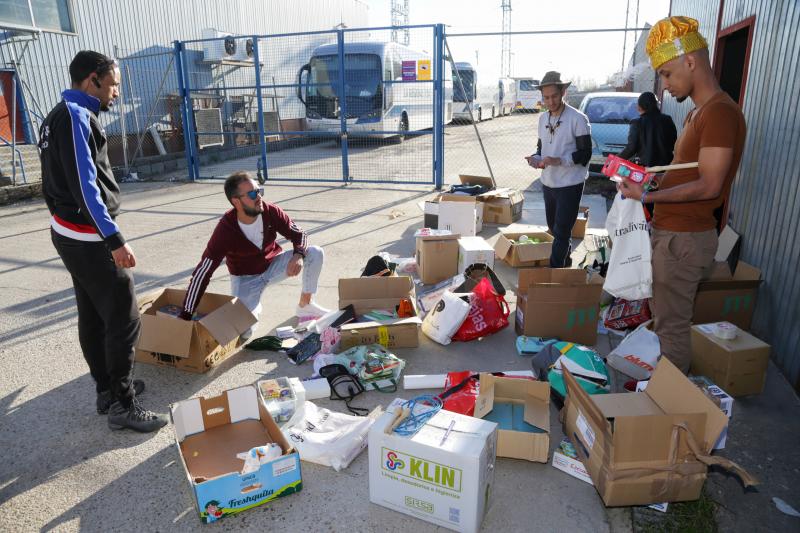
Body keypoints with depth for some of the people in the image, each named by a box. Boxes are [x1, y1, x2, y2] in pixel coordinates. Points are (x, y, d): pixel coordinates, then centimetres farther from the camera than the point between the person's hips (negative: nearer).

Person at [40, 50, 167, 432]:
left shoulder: (57, 116, 15)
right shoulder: (75, 117, -16)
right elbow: (85, 185, -24)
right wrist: (115, 239, -27)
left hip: (70, 233, 11)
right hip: (89, 238, -11)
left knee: (93, 315, 16)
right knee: (124, 319, -5)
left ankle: (108, 388, 28)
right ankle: (122, 405, 3)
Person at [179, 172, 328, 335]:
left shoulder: (271, 212, -21)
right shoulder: (225, 230, -30)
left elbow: (298, 233, -8)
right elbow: (202, 273, -28)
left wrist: (298, 255, -33)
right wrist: (186, 316, -31)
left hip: (273, 265, 3)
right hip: (245, 278, -3)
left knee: (315, 253, -19)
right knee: (242, 332, -21)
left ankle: (305, 306, 1)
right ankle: (255, 309, 18)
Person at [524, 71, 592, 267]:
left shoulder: (577, 119, -12)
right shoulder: (543, 119, 8)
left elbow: (585, 154, -14)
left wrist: (558, 160, -27)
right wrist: (536, 159, -5)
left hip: (570, 184, -7)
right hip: (548, 182, 7)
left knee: (561, 231, -4)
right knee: (554, 227, 19)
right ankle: (566, 260, 38)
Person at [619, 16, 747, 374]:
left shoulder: (721, 112, -17)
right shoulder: (697, 112, 16)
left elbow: (708, 185, -22)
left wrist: (648, 196, -22)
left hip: (684, 238, -10)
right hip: (671, 232, 10)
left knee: (671, 325, 0)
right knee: (667, 317, 20)